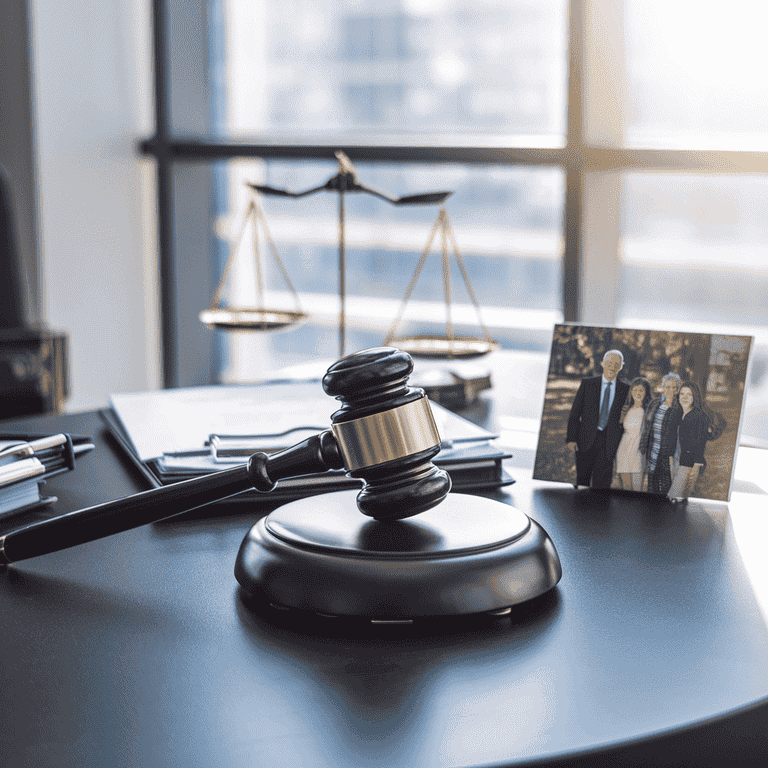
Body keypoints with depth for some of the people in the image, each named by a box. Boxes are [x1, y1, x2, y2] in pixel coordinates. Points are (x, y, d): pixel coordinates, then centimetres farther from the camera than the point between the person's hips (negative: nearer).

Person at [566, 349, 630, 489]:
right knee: (582, 481, 7)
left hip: (608, 442, 0)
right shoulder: (587, 384, 5)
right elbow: (574, 413, 4)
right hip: (586, 439, 0)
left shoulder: (625, 389, 6)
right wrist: (571, 438, -4)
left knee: (602, 483, -5)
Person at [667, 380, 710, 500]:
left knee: (676, 497, -13)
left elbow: (701, 442, -11)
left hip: (691, 461, -8)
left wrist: (696, 465, -17)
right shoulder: (681, 415, 16)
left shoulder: (700, 416, -7)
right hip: (680, 459, 8)